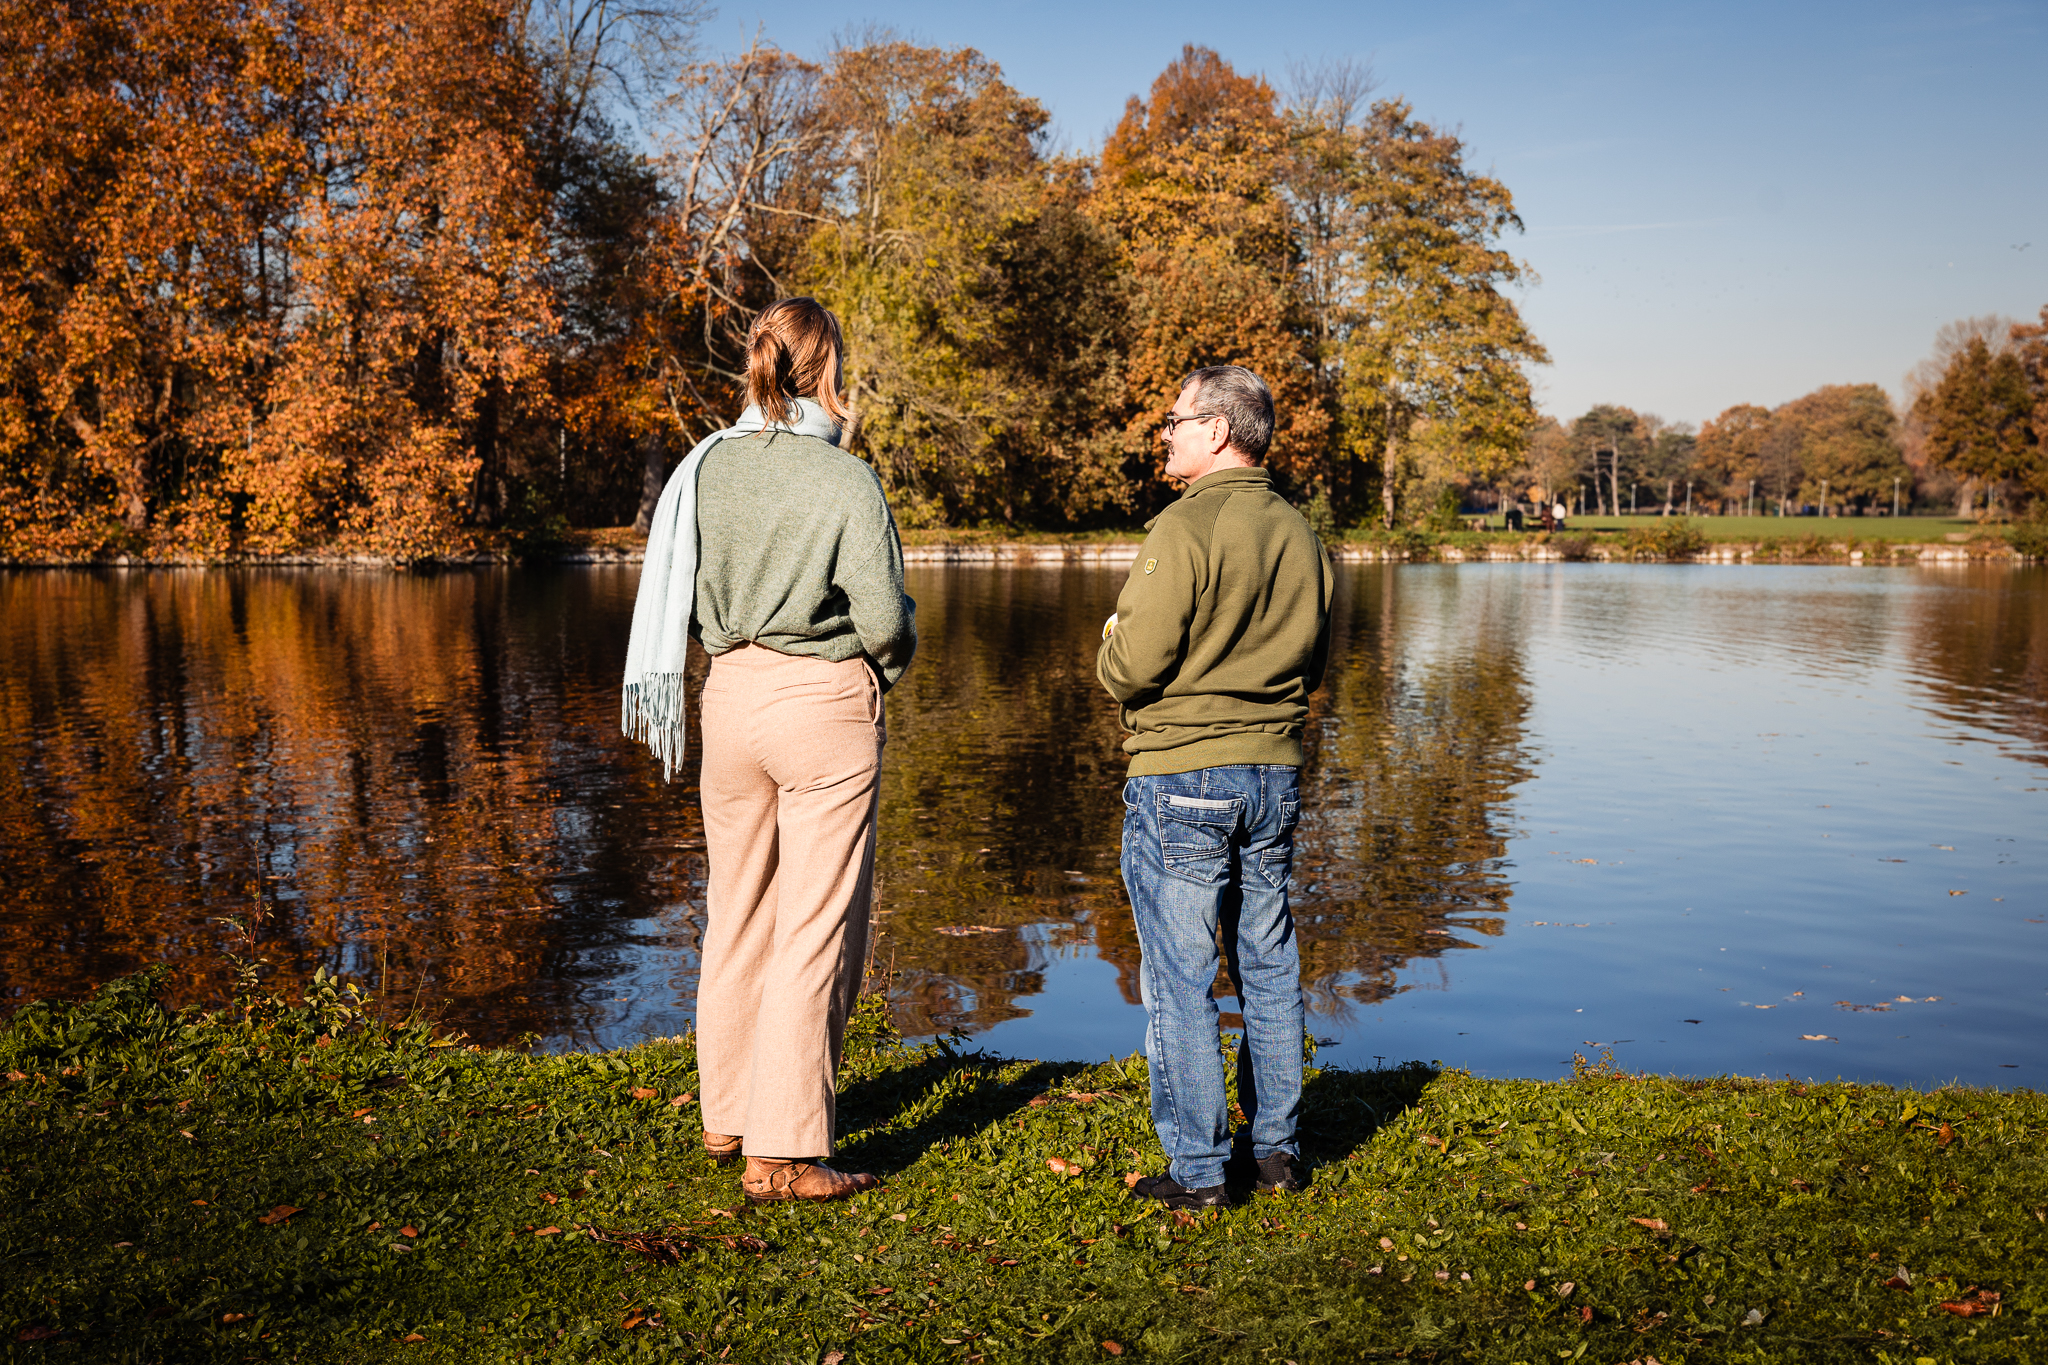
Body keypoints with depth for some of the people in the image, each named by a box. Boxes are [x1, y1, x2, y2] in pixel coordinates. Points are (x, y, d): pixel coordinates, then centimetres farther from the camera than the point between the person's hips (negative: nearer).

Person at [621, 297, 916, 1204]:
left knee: (737, 913, 18)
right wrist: (890, 659, 7)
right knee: (815, 927, 2)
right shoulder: (846, 480, -13)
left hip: (731, 692, 5)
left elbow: (676, 599, 5)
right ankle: (782, 1152, 5)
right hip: (825, 699, -5)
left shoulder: (706, 466, 1)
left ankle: (727, 1116, 32)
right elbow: (883, 619, -14)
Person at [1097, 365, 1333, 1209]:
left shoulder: (1186, 529, -15)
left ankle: (1197, 1169, 7)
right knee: (1269, 966, 15)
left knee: (1180, 978, 1)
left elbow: (1132, 664, -18)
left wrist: (1112, 643, 3)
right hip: (1275, 771, 7)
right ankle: (1278, 1149, 24)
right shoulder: (1301, 537, 8)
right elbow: (1314, 668, 14)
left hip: (1180, 773, -7)